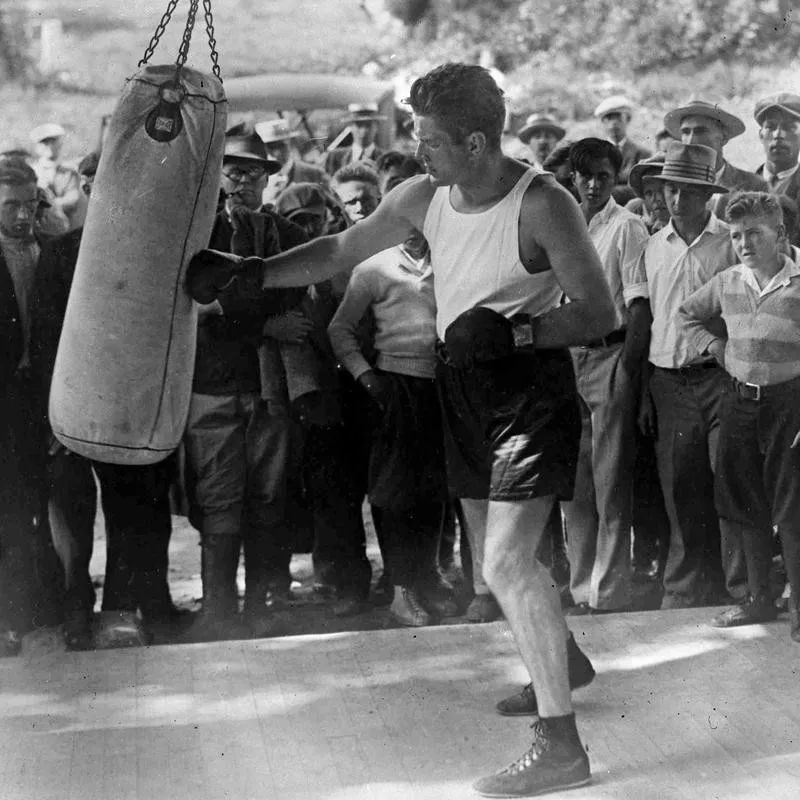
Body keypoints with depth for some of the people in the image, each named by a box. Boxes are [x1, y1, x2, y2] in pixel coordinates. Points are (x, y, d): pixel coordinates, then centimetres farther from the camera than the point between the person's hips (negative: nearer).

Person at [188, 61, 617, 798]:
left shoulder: (542, 206, -19)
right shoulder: (426, 197, 0)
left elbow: (599, 313, -18)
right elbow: (342, 251, 10)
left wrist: (514, 331, -31)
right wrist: (246, 273, 4)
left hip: (532, 388, -7)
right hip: (463, 387, 7)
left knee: (507, 562, -17)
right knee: (498, 559, 15)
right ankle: (557, 666, 40)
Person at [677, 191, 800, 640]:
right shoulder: (727, 283, 7)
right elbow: (688, 313, 24)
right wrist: (714, 346, 9)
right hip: (740, 399, 6)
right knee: (747, 504, 13)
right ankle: (760, 598, 26)